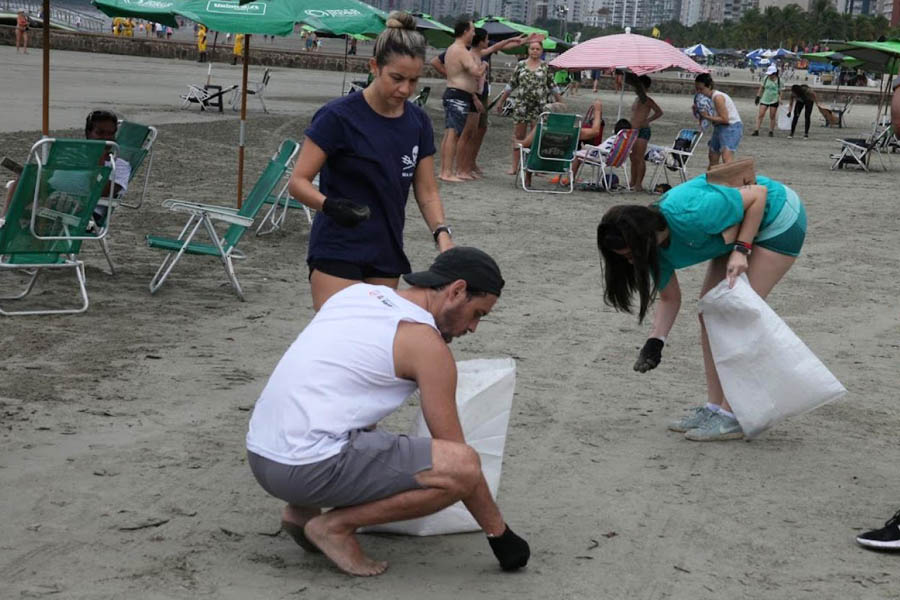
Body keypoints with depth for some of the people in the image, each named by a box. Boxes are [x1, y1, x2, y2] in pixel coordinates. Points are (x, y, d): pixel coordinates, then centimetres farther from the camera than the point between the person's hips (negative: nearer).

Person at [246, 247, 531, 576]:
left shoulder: (356, 292, 16)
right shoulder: (426, 344, -6)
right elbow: (457, 457, -4)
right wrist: (500, 534, 7)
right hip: (309, 469, -9)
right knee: (464, 466, -15)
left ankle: (303, 509, 15)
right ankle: (336, 525, -6)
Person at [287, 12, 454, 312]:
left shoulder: (418, 122, 4)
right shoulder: (339, 116, -13)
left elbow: (427, 192, 9)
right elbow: (298, 181, -12)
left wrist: (442, 234, -9)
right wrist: (329, 205, -32)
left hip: (386, 255, 6)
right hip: (338, 253, -6)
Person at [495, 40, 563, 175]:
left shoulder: (546, 67, 4)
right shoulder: (521, 65, 6)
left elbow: (552, 87, 8)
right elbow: (511, 85, 10)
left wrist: (560, 103, 7)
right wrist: (501, 101, 10)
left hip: (539, 106, -1)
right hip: (521, 105, 1)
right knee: (519, 136, 5)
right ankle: (515, 167, 10)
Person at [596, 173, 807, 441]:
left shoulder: (690, 214, -36)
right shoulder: (656, 243, -9)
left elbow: (758, 194, -27)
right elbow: (670, 298, 2)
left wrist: (741, 250, -29)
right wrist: (655, 342, -12)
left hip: (779, 220, -9)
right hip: (741, 227, 9)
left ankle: (733, 416, -10)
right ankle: (715, 407, 10)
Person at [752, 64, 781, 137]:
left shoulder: (779, 80, -5)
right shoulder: (766, 78, -1)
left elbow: (780, 91, 2)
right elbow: (761, 87, 9)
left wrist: (780, 99, -8)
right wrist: (758, 96, 7)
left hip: (774, 100, -1)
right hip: (764, 99, 1)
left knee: (772, 117, 3)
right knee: (760, 115, -7)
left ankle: (771, 132, 12)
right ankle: (756, 131, -5)